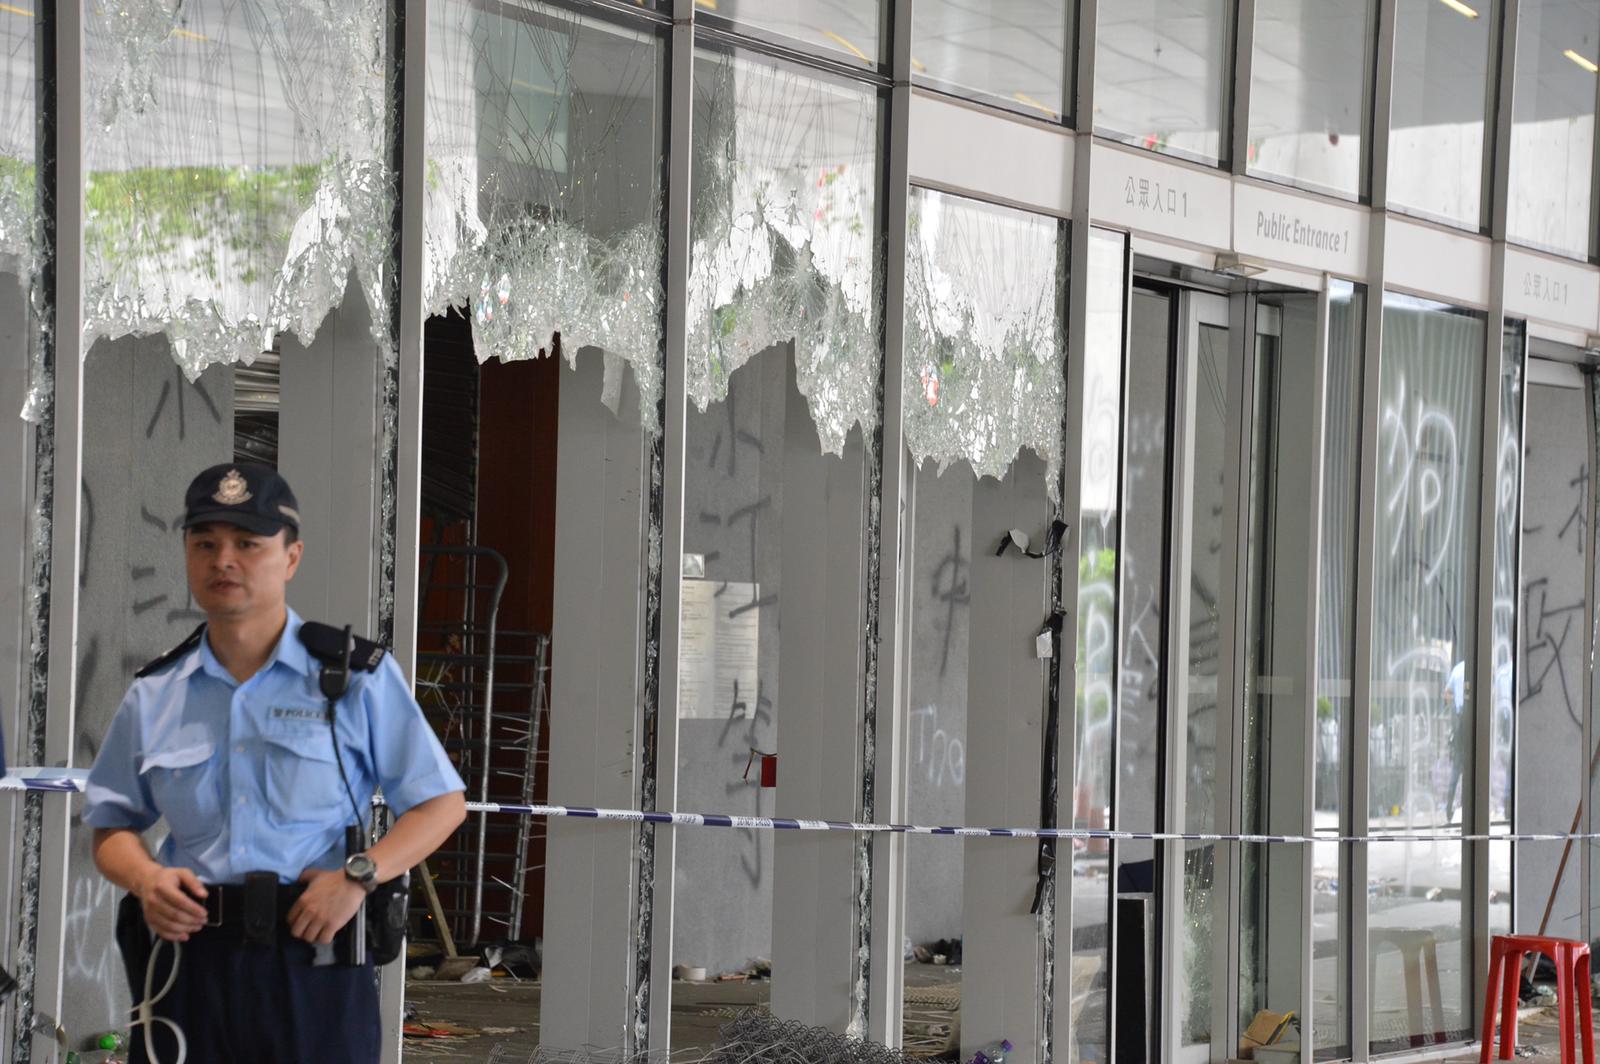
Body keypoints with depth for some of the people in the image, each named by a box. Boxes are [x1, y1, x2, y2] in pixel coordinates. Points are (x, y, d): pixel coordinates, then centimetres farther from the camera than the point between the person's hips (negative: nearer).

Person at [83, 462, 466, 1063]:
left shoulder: (356, 676, 2)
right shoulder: (153, 697, 11)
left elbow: (442, 803, 1)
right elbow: (113, 827, 17)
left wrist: (357, 875, -14)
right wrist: (144, 877, -6)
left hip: (314, 955, -2)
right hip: (187, 961, 3)